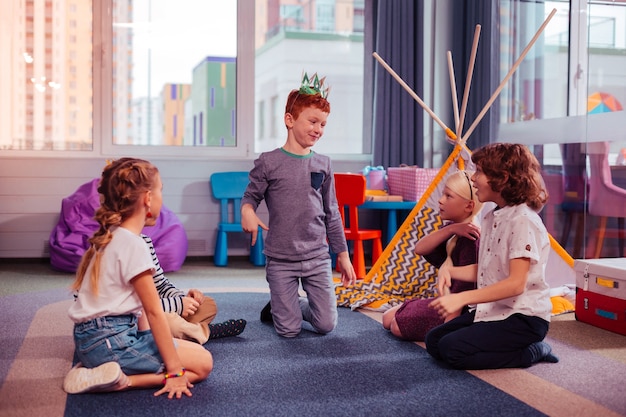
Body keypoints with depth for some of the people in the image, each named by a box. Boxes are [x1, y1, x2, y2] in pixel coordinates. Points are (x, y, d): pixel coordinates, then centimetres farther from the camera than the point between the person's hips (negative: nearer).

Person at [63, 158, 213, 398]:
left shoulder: (110, 238, 13)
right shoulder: (133, 245, -16)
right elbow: (153, 311, -16)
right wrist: (175, 370, -13)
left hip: (90, 339, 10)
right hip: (109, 340, -10)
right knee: (203, 363, -7)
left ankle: (97, 366, 10)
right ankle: (121, 381, -16)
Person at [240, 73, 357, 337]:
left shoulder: (322, 165, 5)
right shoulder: (268, 162, -4)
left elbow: (332, 214, 11)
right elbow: (251, 195, 3)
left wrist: (343, 254, 11)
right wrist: (247, 209, -22)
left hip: (318, 257, 3)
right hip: (280, 259, -3)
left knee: (326, 325, 1)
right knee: (289, 331, -1)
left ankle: (296, 305, 30)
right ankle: (276, 307, 32)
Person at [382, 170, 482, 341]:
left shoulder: (470, 237, -25)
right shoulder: (452, 229, 4)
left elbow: (464, 286, -28)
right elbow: (420, 248, -11)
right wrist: (451, 229, -25)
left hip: (458, 308, -10)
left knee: (398, 326, -14)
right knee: (388, 318, 12)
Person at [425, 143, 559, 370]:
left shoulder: (523, 220, -19)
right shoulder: (491, 217, 9)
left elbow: (516, 283, -26)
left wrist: (462, 298, -31)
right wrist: (449, 270, -5)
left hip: (524, 318, -9)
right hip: (492, 309, 9)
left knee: (452, 349, -21)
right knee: (433, 340, 1)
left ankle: (530, 353, -5)